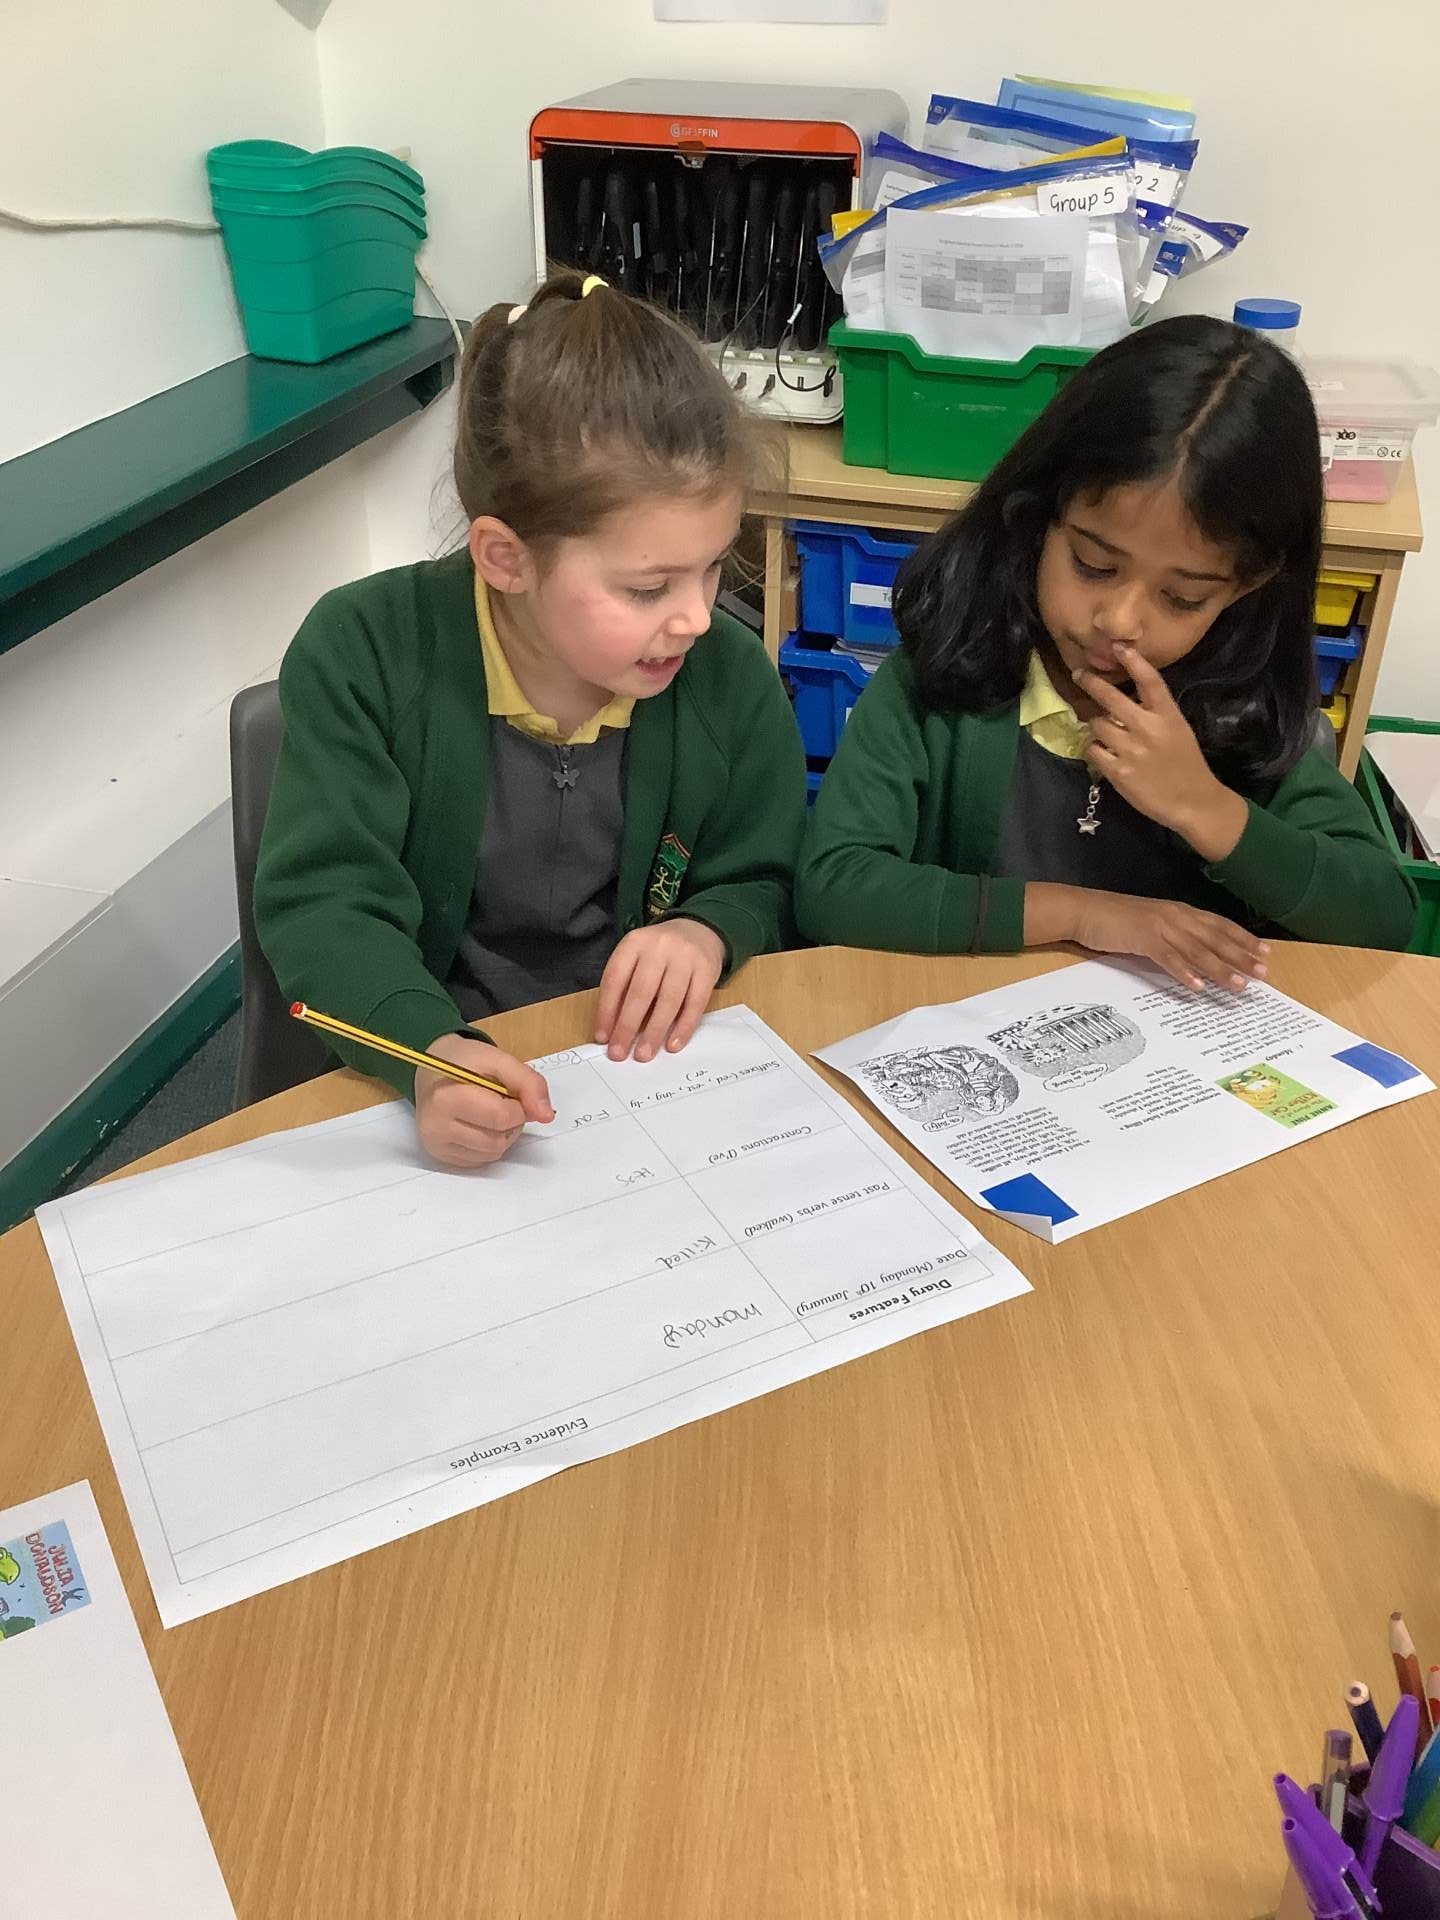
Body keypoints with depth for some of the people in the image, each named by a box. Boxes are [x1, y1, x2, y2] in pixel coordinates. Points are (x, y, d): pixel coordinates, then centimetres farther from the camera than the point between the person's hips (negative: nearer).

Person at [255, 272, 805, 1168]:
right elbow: (323, 902, -15)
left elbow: (764, 886, 8)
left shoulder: (731, 674, -6)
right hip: (414, 1075, -1)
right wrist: (432, 1052, -34)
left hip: (648, 1069, 2)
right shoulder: (364, 653, -12)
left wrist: (706, 932, -16)